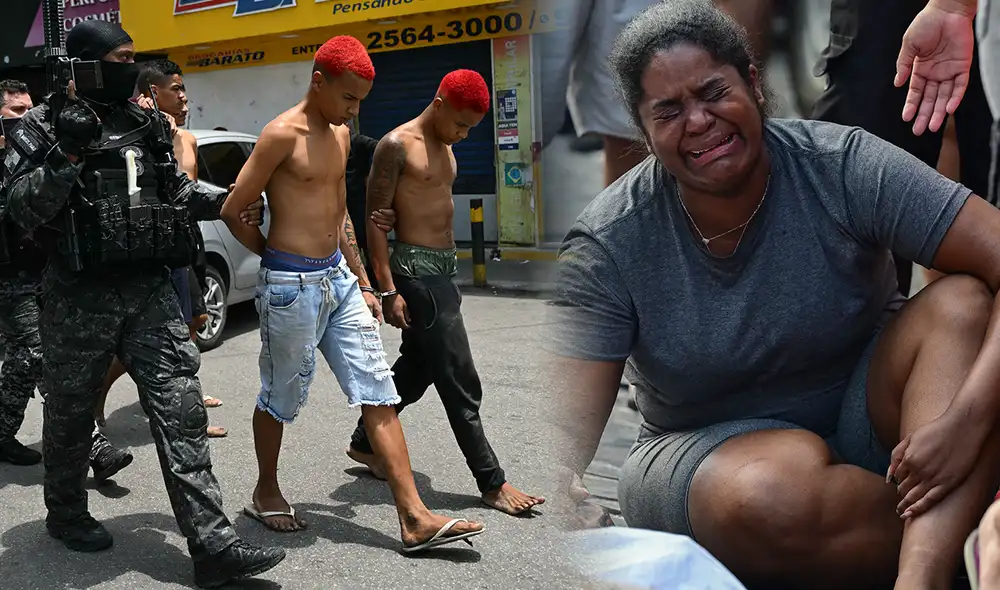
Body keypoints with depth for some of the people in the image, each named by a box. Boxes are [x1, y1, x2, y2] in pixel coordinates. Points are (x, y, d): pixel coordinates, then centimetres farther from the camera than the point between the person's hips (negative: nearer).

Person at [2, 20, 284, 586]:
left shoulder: (146, 123, 13)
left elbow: (176, 188, 25)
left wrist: (222, 200, 9)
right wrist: (66, 155, -22)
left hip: (151, 291, 4)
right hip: (80, 298, -4)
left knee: (182, 410, -4)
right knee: (71, 412, 12)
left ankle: (213, 544, -3)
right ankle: (66, 513, 38)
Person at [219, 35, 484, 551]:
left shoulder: (340, 134, 12)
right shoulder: (283, 134, -12)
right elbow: (232, 210, -11)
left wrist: (362, 282, 17)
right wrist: (275, 256, 3)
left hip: (338, 277, 8)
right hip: (291, 286, -7)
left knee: (378, 394, 1)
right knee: (281, 397, 10)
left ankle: (414, 518, 4)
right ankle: (266, 493, 35)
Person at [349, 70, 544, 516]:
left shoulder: (445, 146, 15)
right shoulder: (396, 145, -11)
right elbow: (376, 219, -13)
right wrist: (388, 289, -18)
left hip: (442, 267, 9)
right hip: (415, 270, -9)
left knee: (415, 369, 17)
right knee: (459, 381, -5)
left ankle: (364, 443, 35)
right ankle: (492, 482, 3)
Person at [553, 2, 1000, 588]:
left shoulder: (843, 166, -15)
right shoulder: (607, 245, -17)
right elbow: (569, 435, -21)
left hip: (866, 424, 2)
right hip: (709, 452, -1)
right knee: (772, 492, -37)